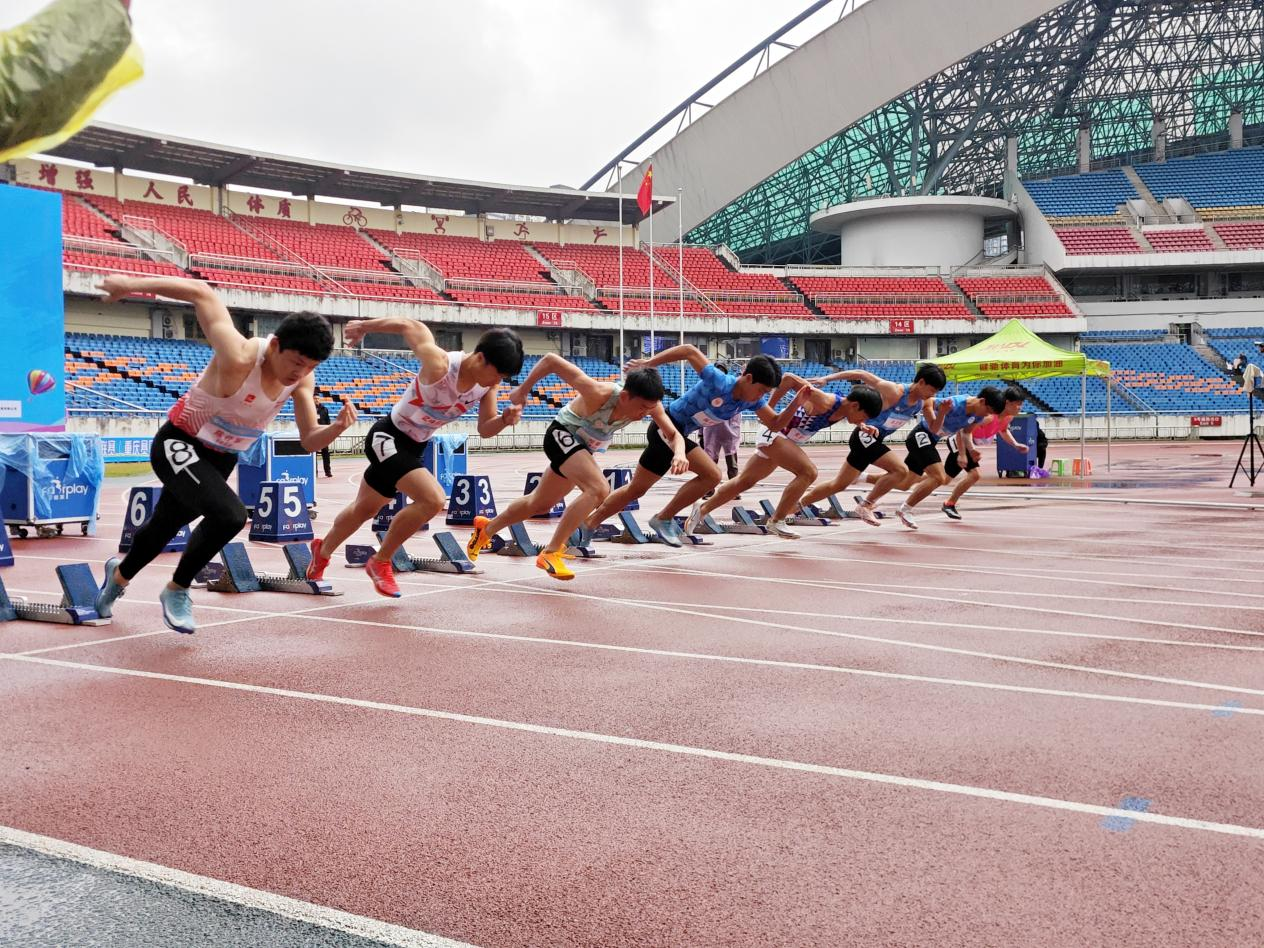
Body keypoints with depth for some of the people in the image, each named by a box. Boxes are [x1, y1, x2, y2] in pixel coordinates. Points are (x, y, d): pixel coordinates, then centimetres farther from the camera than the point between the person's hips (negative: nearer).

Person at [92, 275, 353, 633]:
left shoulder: (302, 378, -13)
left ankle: (120, 574, 58)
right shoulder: (239, 359, -34)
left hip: (221, 459, 7)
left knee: (166, 526, 27)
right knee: (229, 515, -31)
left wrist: (338, 426, -29)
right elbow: (200, 292, -28)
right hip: (179, 446, -7)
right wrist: (130, 284, -22)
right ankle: (177, 590, -5)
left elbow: (310, 441, -9)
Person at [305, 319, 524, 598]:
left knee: (364, 509, 24)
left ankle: (322, 551, 50)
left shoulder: (489, 382, -12)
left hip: (414, 446, 8)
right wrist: (363, 326, -3)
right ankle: (381, 562, -6)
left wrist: (505, 419, -26)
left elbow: (485, 429, -4)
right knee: (433, 499, -27)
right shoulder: (439, 364, -32)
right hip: (388, 438, -7)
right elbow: (410, 325, -18)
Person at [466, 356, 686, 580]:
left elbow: (673, 435, -14)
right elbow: (551, 360, -33)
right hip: (562, 435, -7)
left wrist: (679, 453, -37)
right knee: (598, 489, -31)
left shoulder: (648, 402, -23)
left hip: (583, 448, 7)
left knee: (540, 504, 22)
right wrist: (523, 390, -20)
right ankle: (551, 553, -22)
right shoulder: (599, 394, -38)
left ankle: (486, 529, 46)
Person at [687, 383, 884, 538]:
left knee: (744, 481, 15)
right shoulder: (824, 402, -30)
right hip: (774, 434, -9)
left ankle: (702, 510, 26)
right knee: (808, 472, -23)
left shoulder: (845, 410, -4)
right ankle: (777, 520, -14)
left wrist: (863, 426, 5)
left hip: (787, 440, 9)